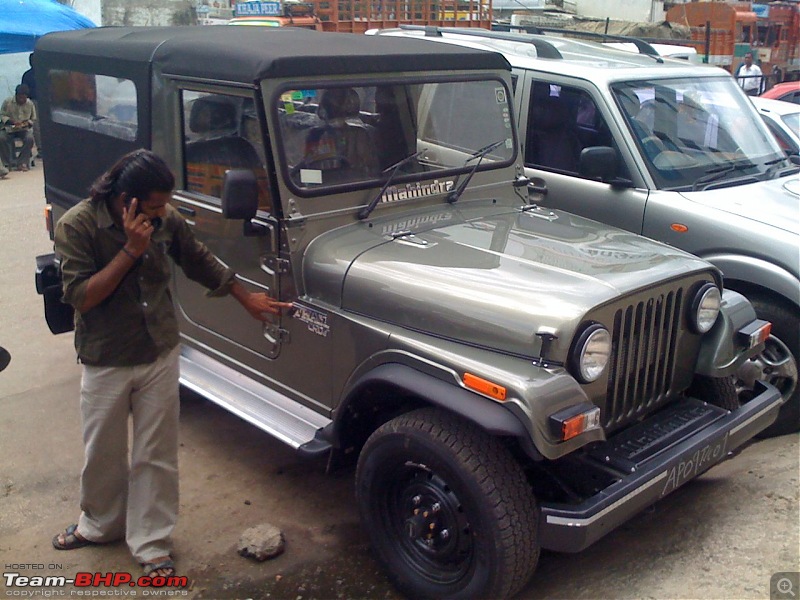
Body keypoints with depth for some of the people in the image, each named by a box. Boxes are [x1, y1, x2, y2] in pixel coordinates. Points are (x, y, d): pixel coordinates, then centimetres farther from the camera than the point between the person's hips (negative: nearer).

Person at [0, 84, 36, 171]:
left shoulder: (30, 103, -1)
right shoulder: (7, 101, -4)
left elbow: (33, 119, 9)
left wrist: (28, 123, -14)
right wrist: (11, 121, -18)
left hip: (24, 129, 0)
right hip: (9, 129, 0)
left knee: (30, 139, -33)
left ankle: (22, 163, -20)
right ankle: (8, 163, -15)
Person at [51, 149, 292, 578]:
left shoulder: (166, 220, -7)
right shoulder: (77, 226, -17)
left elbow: (199, 261, 10)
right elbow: (80, 297, -23)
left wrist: (246, 297, 15)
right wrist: (131, 250, -28)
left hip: (160, 355, 2)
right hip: (106, 362, -2)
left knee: (156, 455, 9)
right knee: (103, 454, 16)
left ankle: (151, 544, 26)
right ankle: (100, 524, 44)